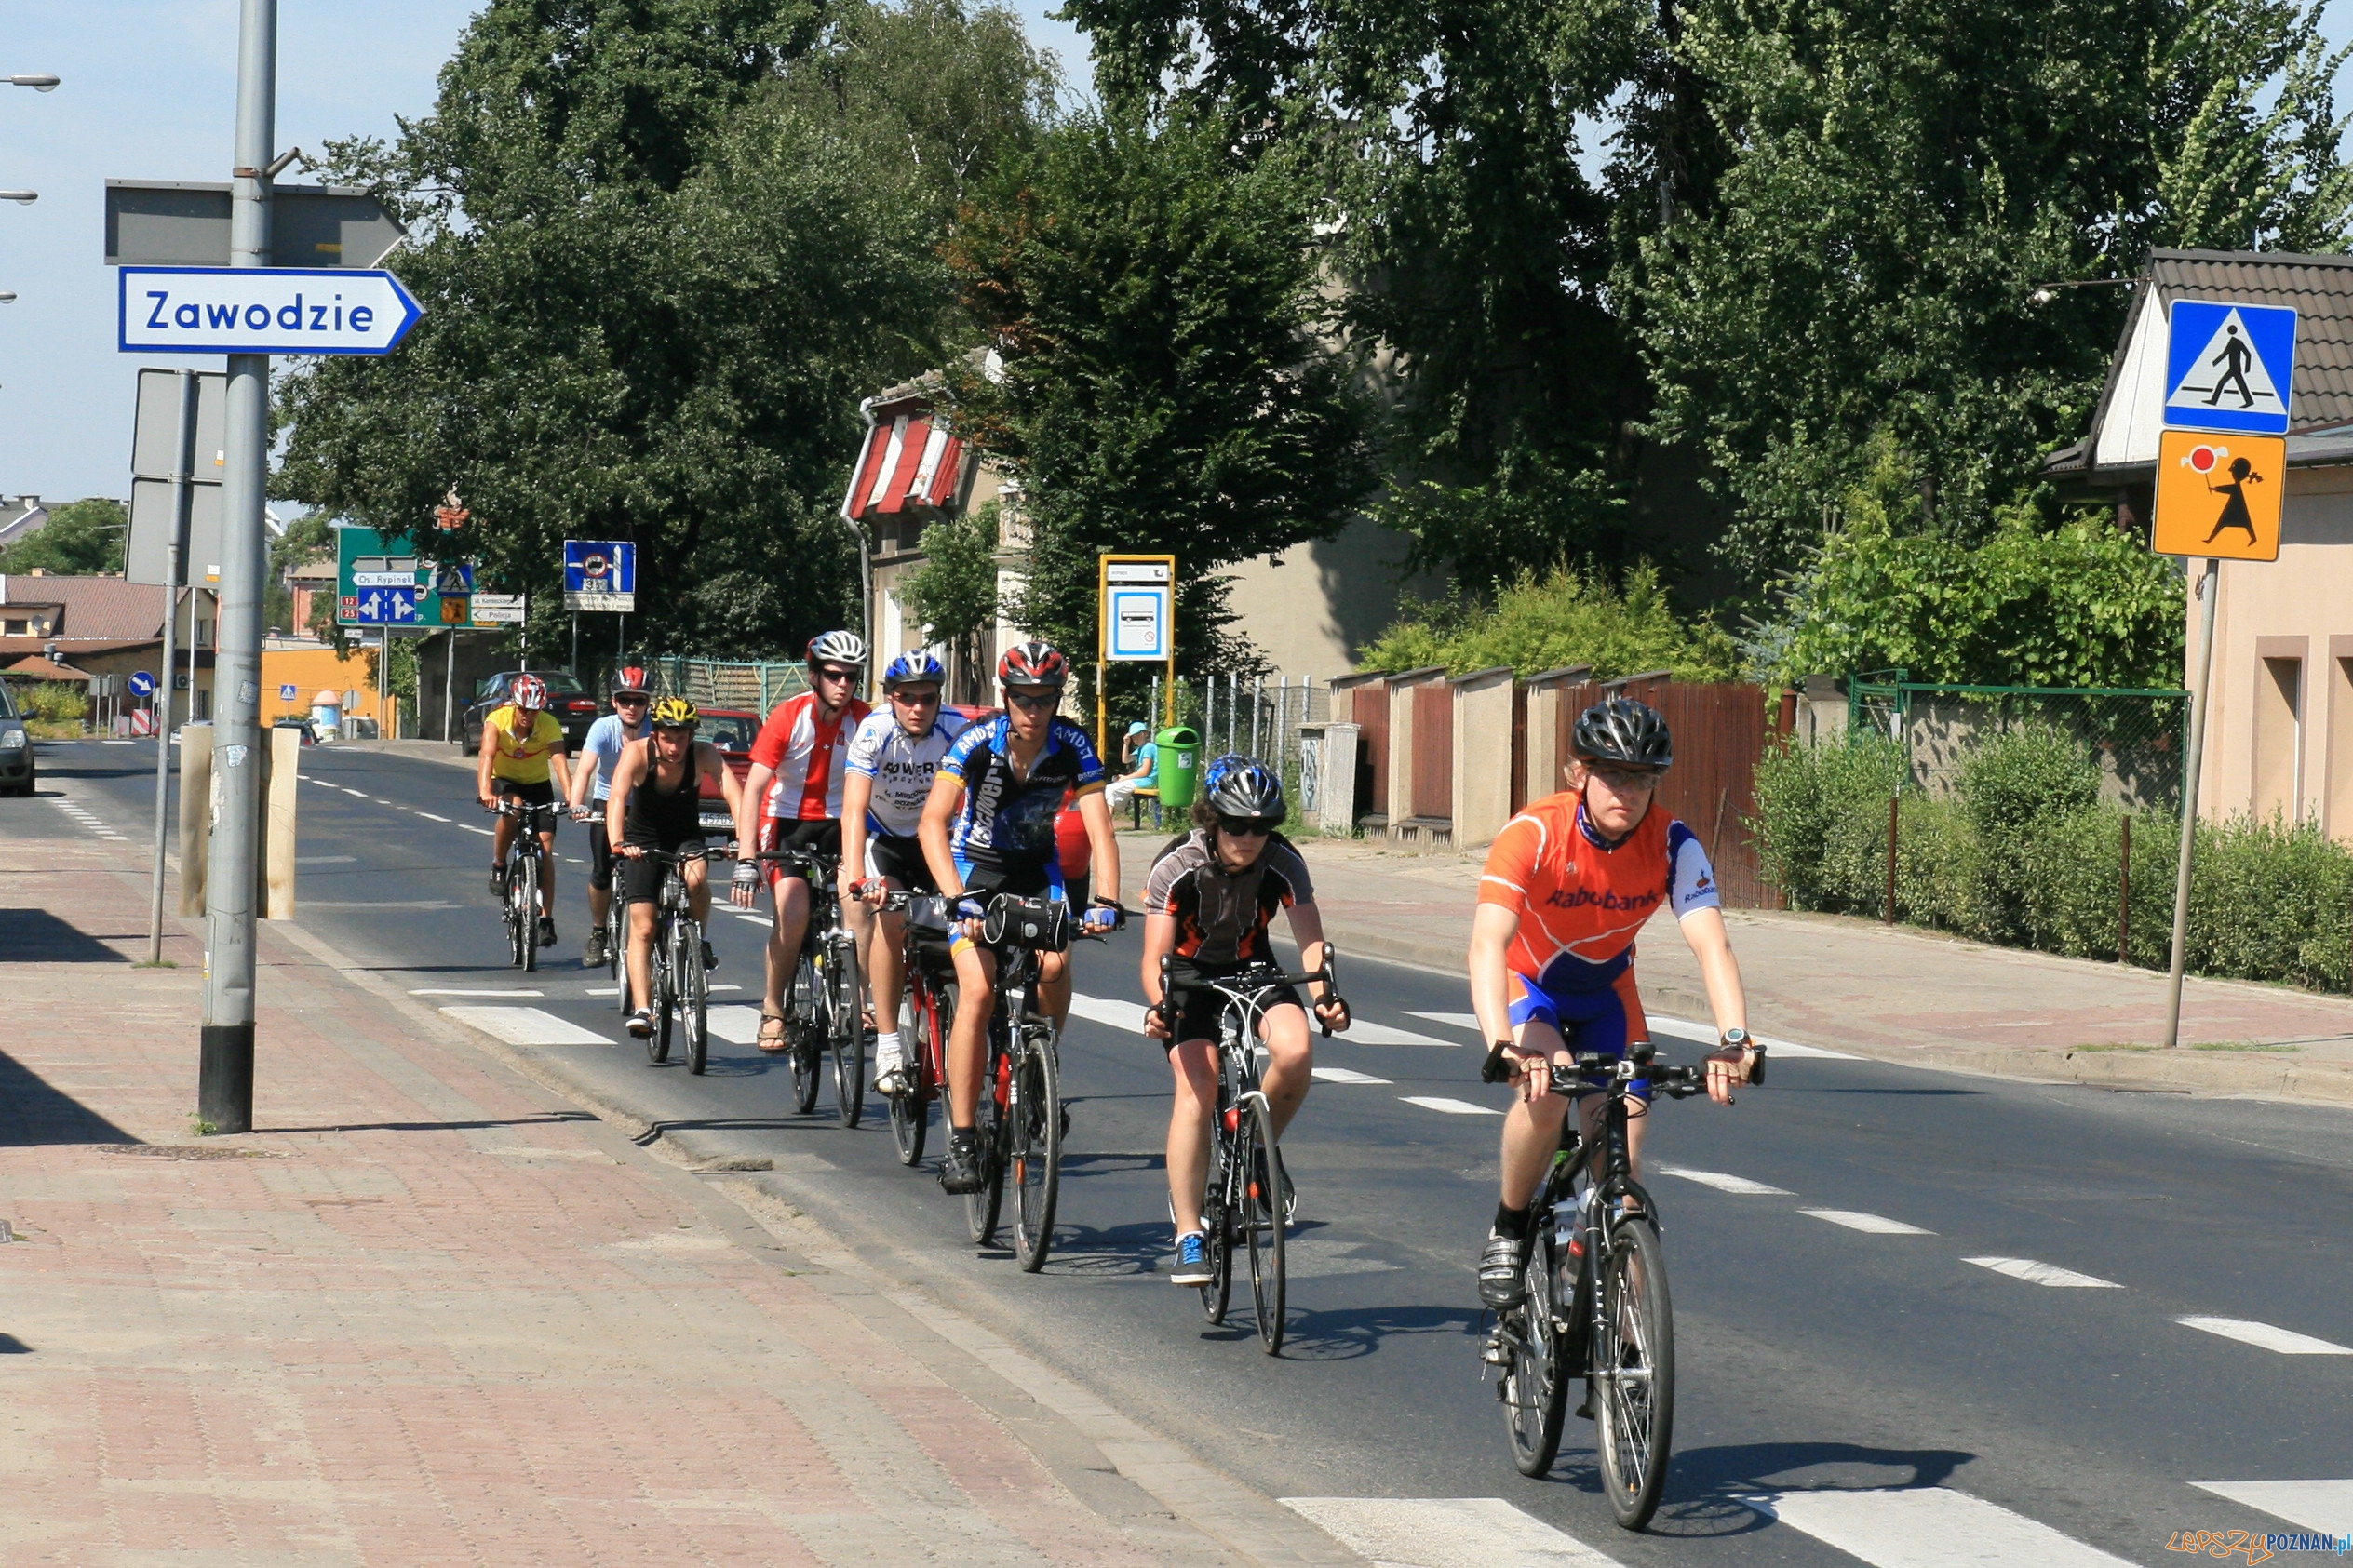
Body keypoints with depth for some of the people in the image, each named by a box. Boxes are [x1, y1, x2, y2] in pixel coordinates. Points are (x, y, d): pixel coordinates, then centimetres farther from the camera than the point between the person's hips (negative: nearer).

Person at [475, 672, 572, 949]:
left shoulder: (549, 725, -22)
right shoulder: (497, 720, -24)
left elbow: (559, 763, -33)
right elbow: (487, 756, -37)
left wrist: (571, 799, -49)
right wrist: (485, 792, -54)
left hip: (538, 784, 1)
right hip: (505, 781, -1)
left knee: (545, 850, -10)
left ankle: (546, 919, -5)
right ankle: (498, 867, -13)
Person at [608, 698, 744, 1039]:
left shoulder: (704, 755, -22)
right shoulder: (637, 753, -23)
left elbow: (734, 796, -33)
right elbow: (617, 797, -36)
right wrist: (617, 842, -54)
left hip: (686, 837, 0)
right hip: (643, 840, 0)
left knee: (696, 878, -33)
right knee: (642, 928, -12)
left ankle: (699, 942, -6)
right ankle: (642, 1009, -13)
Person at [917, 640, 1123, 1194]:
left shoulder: (1072, 747, -17)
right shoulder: (978, 741, -23)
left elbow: (1100, 831, -21)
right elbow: (932, 823, -29)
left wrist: (1106, 901, -38)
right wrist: (957, 898, -42)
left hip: (1038, 868, 2)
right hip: (975, 864, -2)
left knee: (1054, 965, -26)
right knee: (977, 988, -20)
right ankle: (960, 1140, -16)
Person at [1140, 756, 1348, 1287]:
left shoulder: (1282, 863, -20)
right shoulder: (1177, 868, -25)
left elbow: (1311, 939, -23)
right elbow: (1155, 955, -28)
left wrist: (1324, 996, -43)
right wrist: (1158, 1005, -49)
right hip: (1190, 973, -2)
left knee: (1295, 1053, -28)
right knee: (1196, 1090, -22)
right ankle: (1189, 1235, -17)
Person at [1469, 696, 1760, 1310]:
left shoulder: (1673, 845, -23)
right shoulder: (1533, 834, -31)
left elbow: (1711, 944, -33)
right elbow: (1488, 942, -42)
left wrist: (1734, 1039, -51)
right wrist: (1502, 1044, -58)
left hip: (1606, 994, 3)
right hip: (1526, 985, -3)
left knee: (1622, 1154, -8)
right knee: (1546, 1087, -33)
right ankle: (1508, 1230, -9)